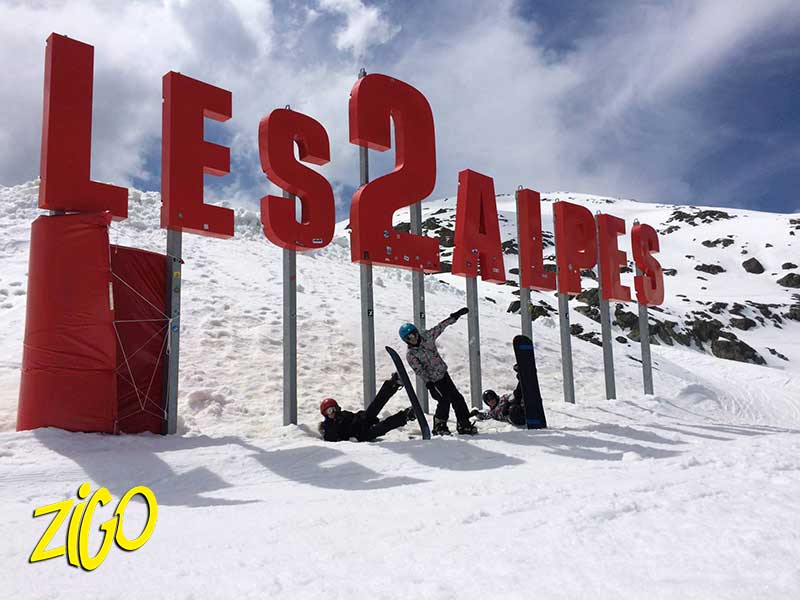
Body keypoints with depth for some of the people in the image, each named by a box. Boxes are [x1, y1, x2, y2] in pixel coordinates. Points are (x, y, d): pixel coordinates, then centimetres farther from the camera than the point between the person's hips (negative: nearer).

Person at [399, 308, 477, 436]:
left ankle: (464, 425, 11)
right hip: (433, 380, -6)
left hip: (443, 373, 6)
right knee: (444, 401, -12)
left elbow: (441, 326, 5)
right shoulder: (410, 355, -12)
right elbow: (420, 371, -16)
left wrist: (455, 316, 4)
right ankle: (439, 426, 5)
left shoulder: (427, 336, 0)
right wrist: (429, 385, -24)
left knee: (457, 397, 3)